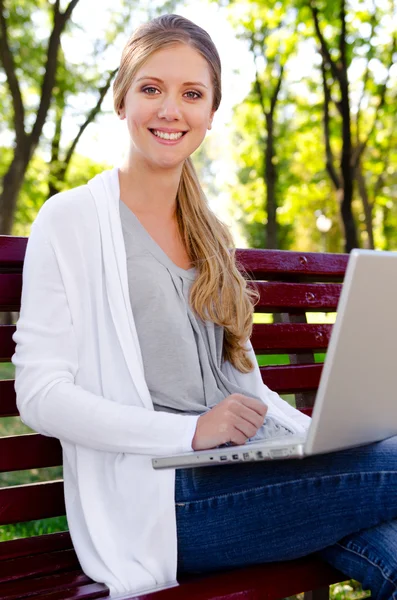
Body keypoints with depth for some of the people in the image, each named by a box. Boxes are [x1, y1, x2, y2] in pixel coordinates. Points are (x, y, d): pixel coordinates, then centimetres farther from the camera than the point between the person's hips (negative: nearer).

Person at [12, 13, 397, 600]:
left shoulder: (208, 233, 19)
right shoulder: (71, 220, -1)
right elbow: (39, 394, -8)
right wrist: (188, 431, -19)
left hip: (243, 470, 6)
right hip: (159, 497, -6)